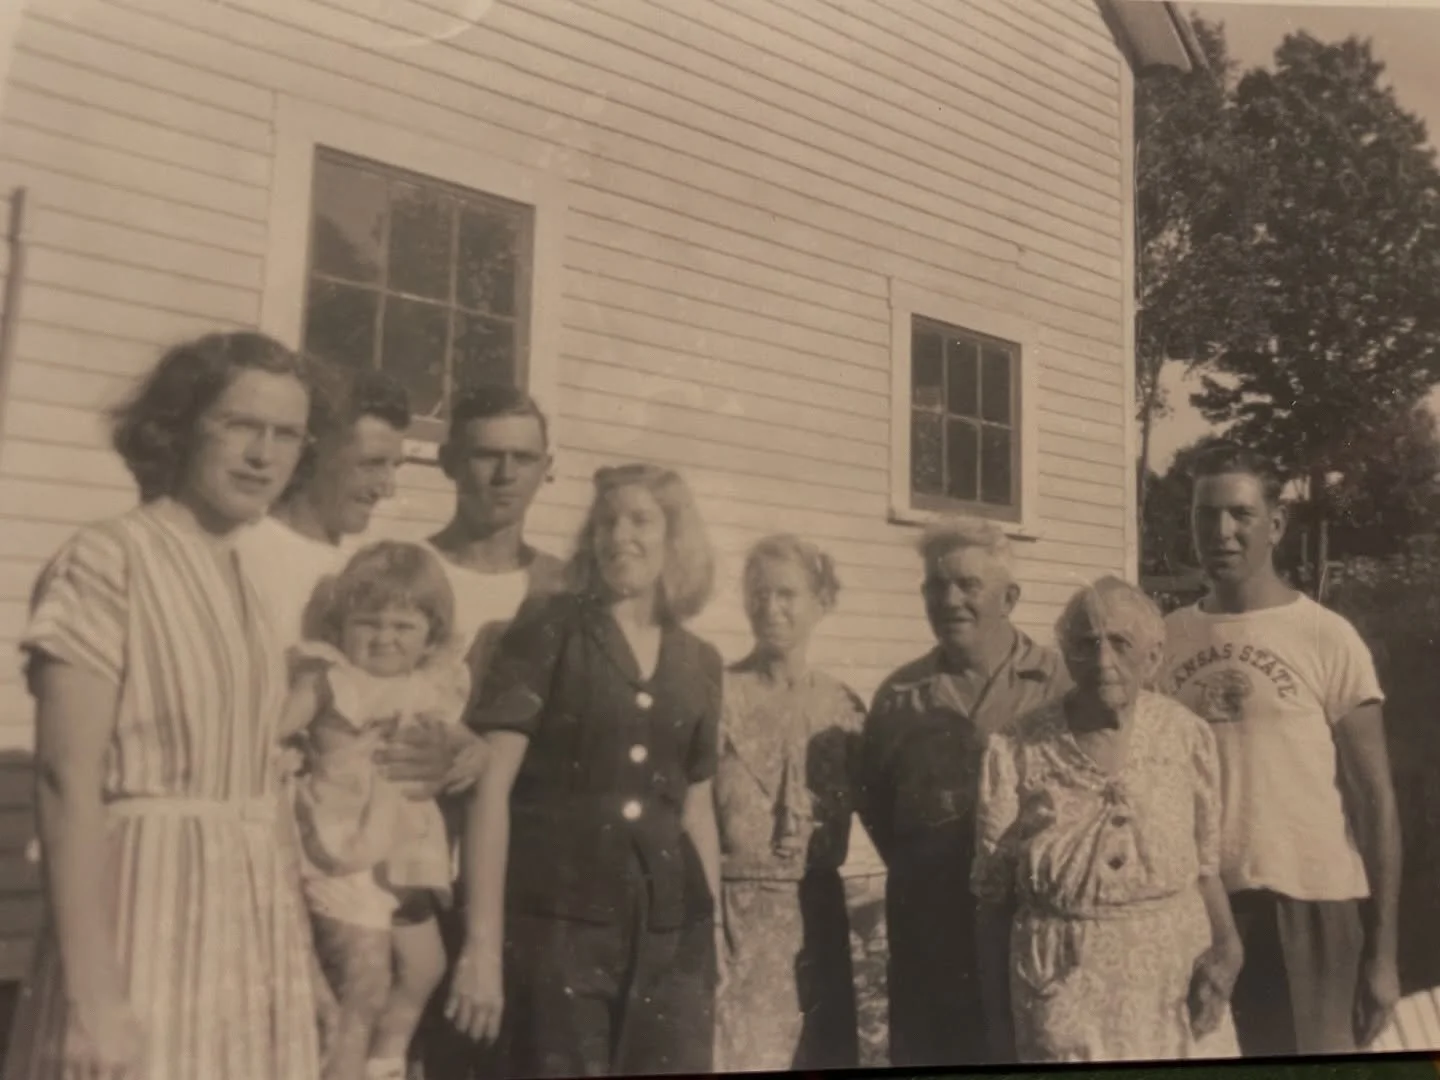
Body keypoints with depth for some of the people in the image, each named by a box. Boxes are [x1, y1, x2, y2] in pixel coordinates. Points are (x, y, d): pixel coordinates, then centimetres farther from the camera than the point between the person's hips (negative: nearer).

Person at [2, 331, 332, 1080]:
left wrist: (299, 954, 15)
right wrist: (90, 989, -18)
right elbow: (67, 785, -15)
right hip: (149, 915, -6)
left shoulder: (245, 582, 10)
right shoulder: (106, 561, -11)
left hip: (250, 920, 7)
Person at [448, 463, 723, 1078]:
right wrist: (482, 941, -13)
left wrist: (710, 935, 16)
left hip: (670, 931, 4)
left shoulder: (699, 663, 9)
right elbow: (491, 785, -9)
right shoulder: (549, 632, -4)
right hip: (558, 922, -4)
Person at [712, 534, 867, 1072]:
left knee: (817, 1050, 12)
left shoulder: (844, 705, 5)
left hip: (815, 910, 4)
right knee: (737, 1049, 2)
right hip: (734, 910, -4)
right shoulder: (718, 694, -7)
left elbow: (865, 802, 13)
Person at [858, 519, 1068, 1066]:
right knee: (922, 1048, 13)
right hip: (925, 917, 3)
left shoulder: (1057, 682, -4)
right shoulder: (899, 694, 6)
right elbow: (874, 801, 13)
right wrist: (915, 865, 5)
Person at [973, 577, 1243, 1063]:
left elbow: (1205, 868, 7)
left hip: (1177, 982, 2)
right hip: (1065, 993, -2)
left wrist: (1226, 944, -12)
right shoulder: (1016, 751, -9)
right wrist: (1001, 1032, 0)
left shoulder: (1188, 736, -4)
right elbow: (994, 901, -2)